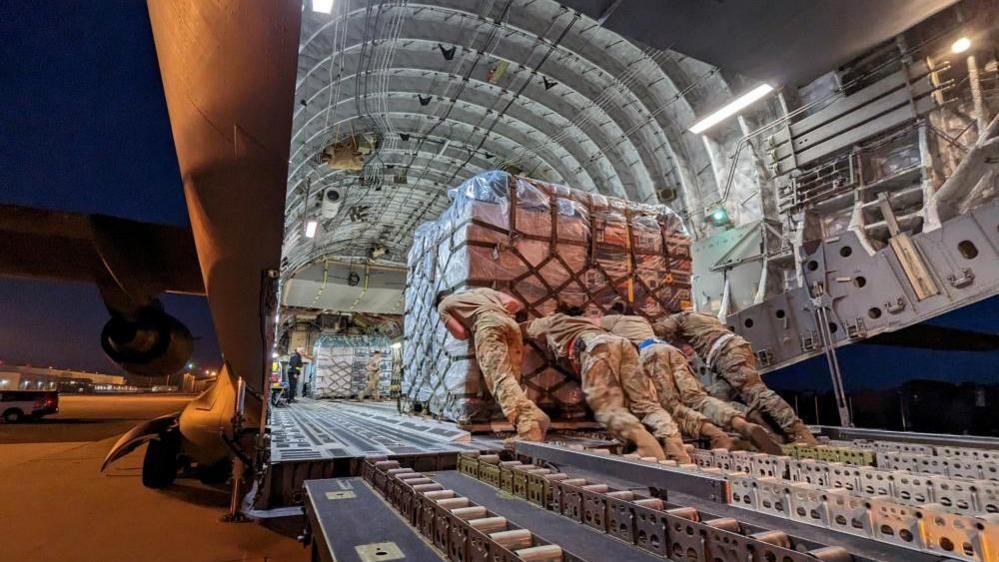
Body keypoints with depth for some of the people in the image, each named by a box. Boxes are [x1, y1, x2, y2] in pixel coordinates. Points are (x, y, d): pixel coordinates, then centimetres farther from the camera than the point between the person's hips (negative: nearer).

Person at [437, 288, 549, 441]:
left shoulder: (443, 305, 29)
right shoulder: (482, 290, 42)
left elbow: (461, 333, 13)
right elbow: (516, 303, 27)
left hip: (487, 324, -5)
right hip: (510, 323, 6)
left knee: (500, 378, -19)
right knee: (511, 379, 1)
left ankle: (528, 427, -41)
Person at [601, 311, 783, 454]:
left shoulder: (613, 320, 27)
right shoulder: (642, 320, 42)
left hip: (647, 353, -5)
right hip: (669, 348, 6)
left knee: (671, 405, -16)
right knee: (696, 396, -12)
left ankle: (712, 432, -44)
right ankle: (744, 425, -37)